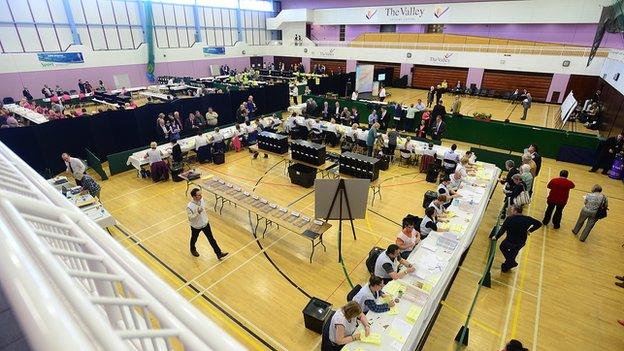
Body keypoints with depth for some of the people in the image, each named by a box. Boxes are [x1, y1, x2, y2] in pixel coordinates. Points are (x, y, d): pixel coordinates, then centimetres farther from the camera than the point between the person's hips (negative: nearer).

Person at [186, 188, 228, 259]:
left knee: (211, 239, 11)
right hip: (196, 226, -4)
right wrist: (198, 213, -44)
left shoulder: (201, 199, -13)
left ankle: (219, 253, 20)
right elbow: (190, 218, -29)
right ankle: (193, 250, 55)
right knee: (194, 239, 24)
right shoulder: (189, 207, -32)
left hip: (205, 223, 4)